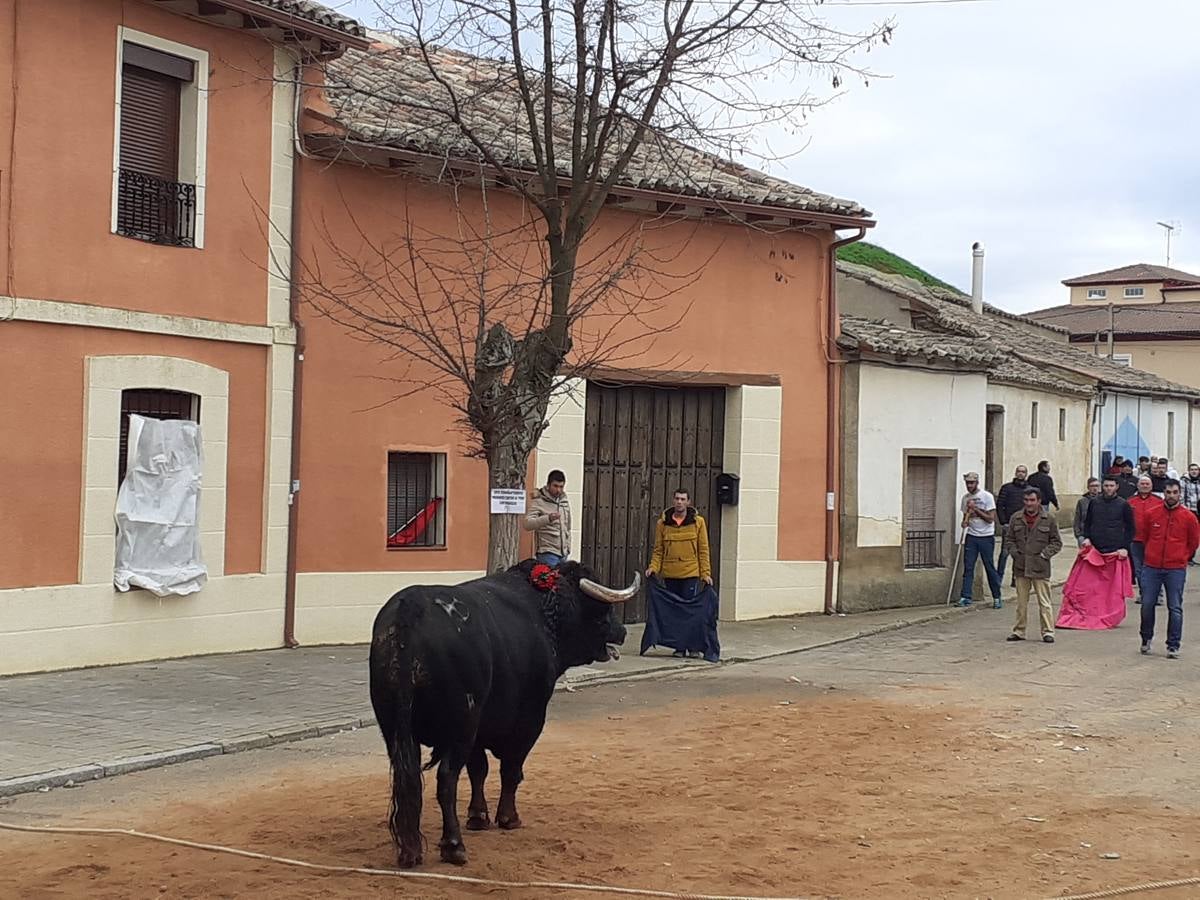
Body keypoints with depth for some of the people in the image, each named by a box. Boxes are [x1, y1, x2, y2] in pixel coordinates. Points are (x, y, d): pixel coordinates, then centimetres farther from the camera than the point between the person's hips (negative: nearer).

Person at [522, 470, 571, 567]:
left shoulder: (565, 501, 14)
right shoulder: (539, 502, -7)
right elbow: (526, 524, -22)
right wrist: (548, 518, -36)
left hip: (563, 553, 6)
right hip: (547, 553, -6)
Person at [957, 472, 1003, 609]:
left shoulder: (987, 496, -8)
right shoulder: (965, 498, 8)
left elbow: (990, 518, -12)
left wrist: (975, 509, -18)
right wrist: (965, 522, -5)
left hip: (986, 537, -4)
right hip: (971, 537, 4)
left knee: (990, 567, 1)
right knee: (968, 567, -2)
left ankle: (996, 598, 11)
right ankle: (965, 597, -1)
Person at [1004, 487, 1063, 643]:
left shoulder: (1049, 519, 0)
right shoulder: (1016, 518, 7)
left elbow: (1056, 542, 5)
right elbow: (1009, 539, 14)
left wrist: (1045, 554, -7)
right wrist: (1014, 552, -1)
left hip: (1040, 567, -3)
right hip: (1021, 566, 3)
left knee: (1044, 602, -1)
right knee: (1021, 602, 9)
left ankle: (1048, 631, 5)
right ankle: (1019, 631, 17)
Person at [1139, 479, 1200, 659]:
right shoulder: (1151, 514, 1)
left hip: (1176, 569, -1)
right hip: (1151, 567, 1)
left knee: (1175, 608, -1)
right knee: (1147, 605, 3)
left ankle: (1173, 646, 4)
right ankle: (1146, 638, 22)